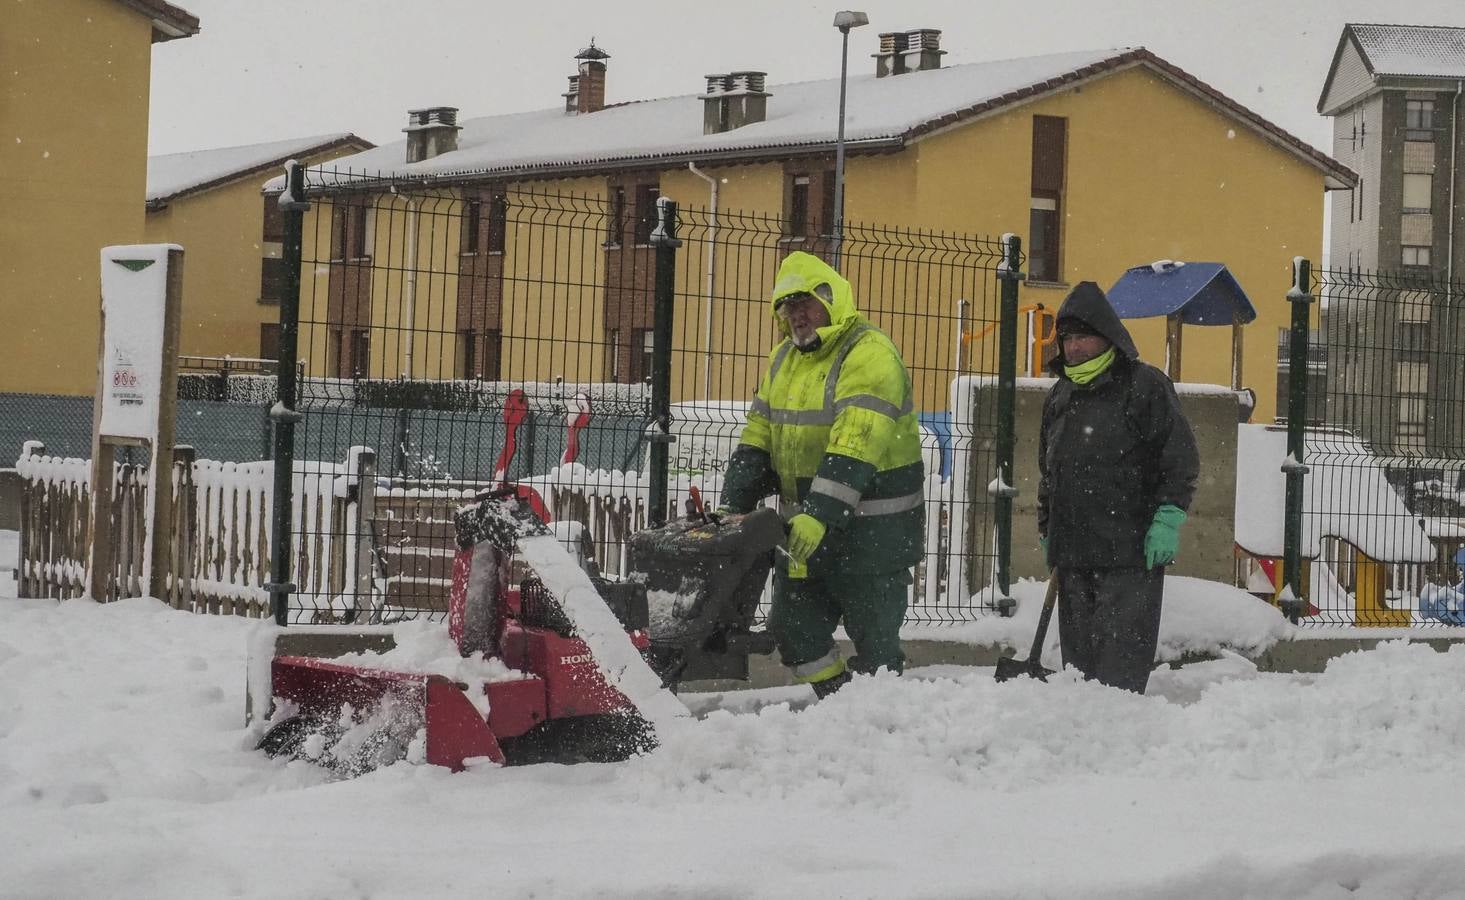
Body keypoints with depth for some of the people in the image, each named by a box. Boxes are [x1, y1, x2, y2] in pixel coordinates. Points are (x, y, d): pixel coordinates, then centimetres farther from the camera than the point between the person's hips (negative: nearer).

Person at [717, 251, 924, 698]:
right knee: (793, 627, 10)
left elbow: (855, 446, -27)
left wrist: (820, 515, -35)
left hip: (871, 528, -8)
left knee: (873, 638, -2)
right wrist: (733, 506, 1)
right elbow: (757, 438, 13)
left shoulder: (870, 356, -16)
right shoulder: (783, 359, 12)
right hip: (806, 526, 8)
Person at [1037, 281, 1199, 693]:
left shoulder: (1144, 385, -2)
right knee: (1077, 654, 9)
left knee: (1121, 659, -8)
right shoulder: (1059, 396, 19)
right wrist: (1046, 532, 23)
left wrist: (1168, 519, -12)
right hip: (1072, 553, 7)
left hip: (1129, 553, -7)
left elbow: (1181, 458, -5)